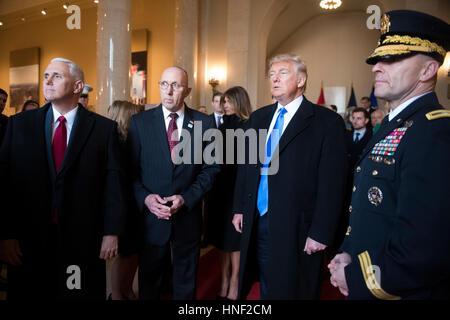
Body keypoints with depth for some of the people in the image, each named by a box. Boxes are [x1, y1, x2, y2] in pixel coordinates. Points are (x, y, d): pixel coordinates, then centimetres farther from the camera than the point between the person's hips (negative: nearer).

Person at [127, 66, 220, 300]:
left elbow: (210, 169, -2)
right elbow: (130, 170, -2)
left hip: (188, 216, 1)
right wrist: (145, 198, -17)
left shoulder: (204, 123, -3)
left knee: (186, 280, 20)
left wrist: (186, 198, -13)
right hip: (150, 215, 0)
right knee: (149, 280, 18)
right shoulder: (139, 122, -2)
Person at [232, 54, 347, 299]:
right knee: (267, 289, 20)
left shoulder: (327, 121, -9)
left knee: (295, 290, 12)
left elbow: (332, 183, -12)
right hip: (257, 222, 5)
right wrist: (239, 208, 10)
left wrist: (321, 233, -14)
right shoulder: (258, 117, 9)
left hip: (297, 227, -5)